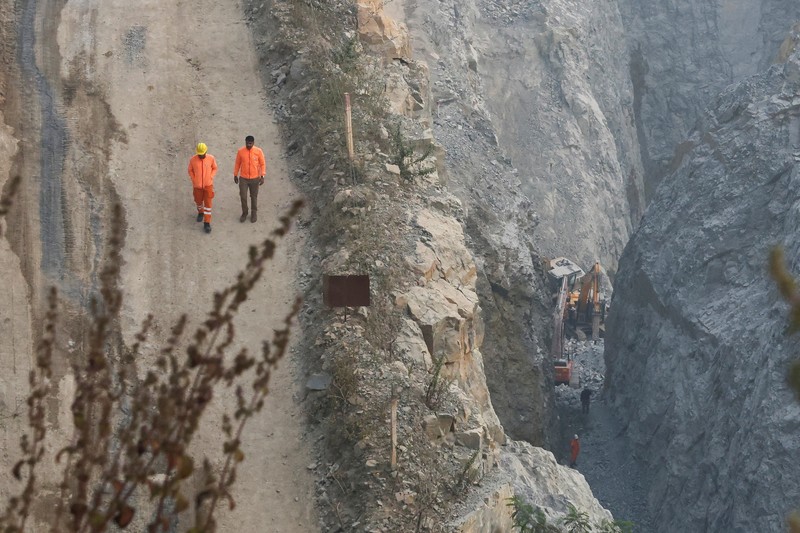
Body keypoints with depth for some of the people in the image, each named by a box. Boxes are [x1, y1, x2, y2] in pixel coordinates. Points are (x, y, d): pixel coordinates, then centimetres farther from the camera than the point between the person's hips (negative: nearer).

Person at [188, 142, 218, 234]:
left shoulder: (211, 158, -16)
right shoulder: (193, 159, -16)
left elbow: (214, 168, 2)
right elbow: (190, 170, 1)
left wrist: (210, 178, -9)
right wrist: (194, 180, -7)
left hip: (208, 185, -1)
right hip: (197, 185, 1)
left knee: (208, 203, -2)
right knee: (198, 201, 20)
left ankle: (207, 223, 7)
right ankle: (200, 212, 52)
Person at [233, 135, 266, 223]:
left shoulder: (258, 151, -12)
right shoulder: (240, 151, -9)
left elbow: (262, 164, -4)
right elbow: (237, 164, 3)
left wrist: (262, 176, -9)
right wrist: (235, 175, 8)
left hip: (255, 178, -1)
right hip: (243, 178, 1)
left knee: (254, 196, 12)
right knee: (243, 196, 2)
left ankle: (254, 213, 29)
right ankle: (244, 213, 24)